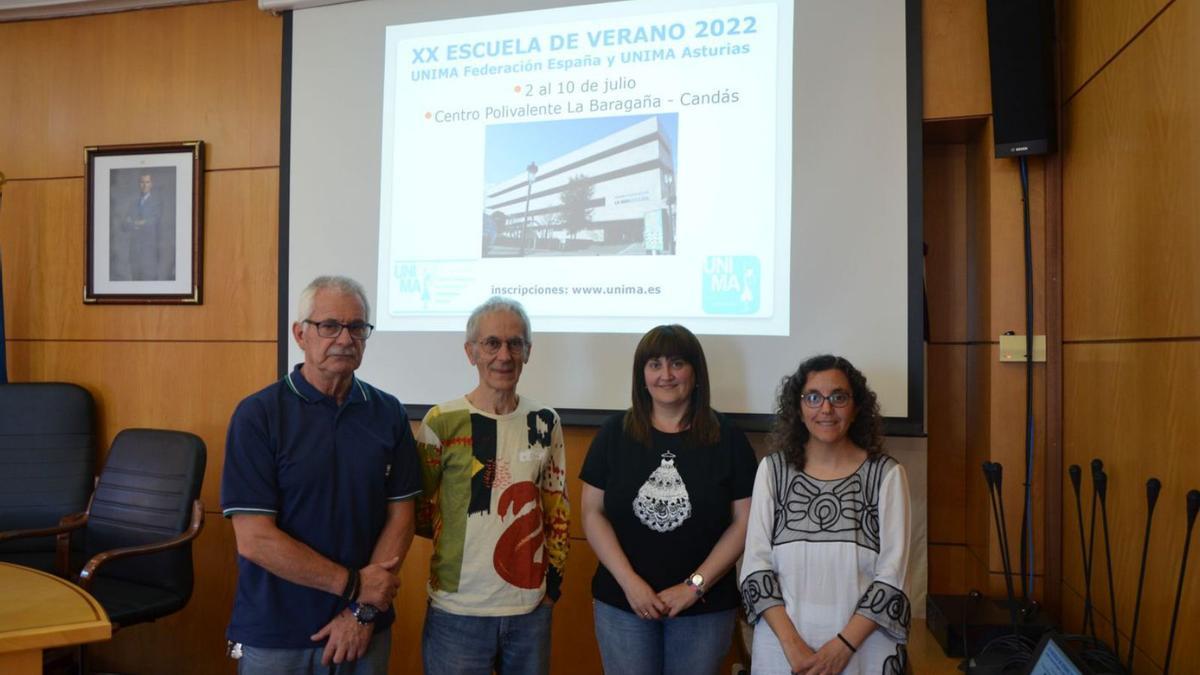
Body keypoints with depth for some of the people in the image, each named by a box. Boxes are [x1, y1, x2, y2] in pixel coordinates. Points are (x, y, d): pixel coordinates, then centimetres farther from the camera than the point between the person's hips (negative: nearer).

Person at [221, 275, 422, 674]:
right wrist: (354, 584, -13)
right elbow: (255, 539, -15)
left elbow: (401, 515, 0)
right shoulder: (258, 415, -11)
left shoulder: (388, 413, -1)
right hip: (274, 638, -2)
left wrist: (363, 609, -9)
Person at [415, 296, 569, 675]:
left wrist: (553, 580, 8)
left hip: (531, 607, 3)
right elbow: (418, 512, -1)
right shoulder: (442, 422, -8)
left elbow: (557, 508, 10)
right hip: (458, 611, -3)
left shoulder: (545, 422, 3)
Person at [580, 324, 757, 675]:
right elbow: (592, 513, -1)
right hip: (622, 602, 1)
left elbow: (744, 520, -3)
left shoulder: (727, 437, -2)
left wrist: (695, 585, -9)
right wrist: (629, 581, -10)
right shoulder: (614, 432, 0)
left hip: (705, 606, 0)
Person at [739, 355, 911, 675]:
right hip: (782, 648, 1)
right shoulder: (772, 470, -2)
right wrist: (792, 644, -13)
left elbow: (892, 573, -7)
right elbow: (756, 564, -4)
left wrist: (843, 646, -14)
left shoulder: (886, 474, -4)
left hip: (864, 649, -1)